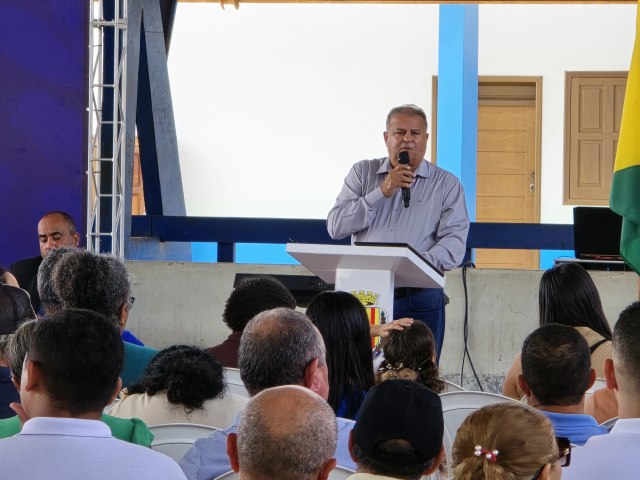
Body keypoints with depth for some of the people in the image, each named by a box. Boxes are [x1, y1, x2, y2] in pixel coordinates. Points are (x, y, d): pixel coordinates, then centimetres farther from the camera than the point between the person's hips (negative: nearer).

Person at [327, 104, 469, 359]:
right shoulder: (362, 173, 11)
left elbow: (454, 242, -5)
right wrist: (382, 192, -8)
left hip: (420, 302, -1)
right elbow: (335, 227, 0)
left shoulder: (446, 184, 6)